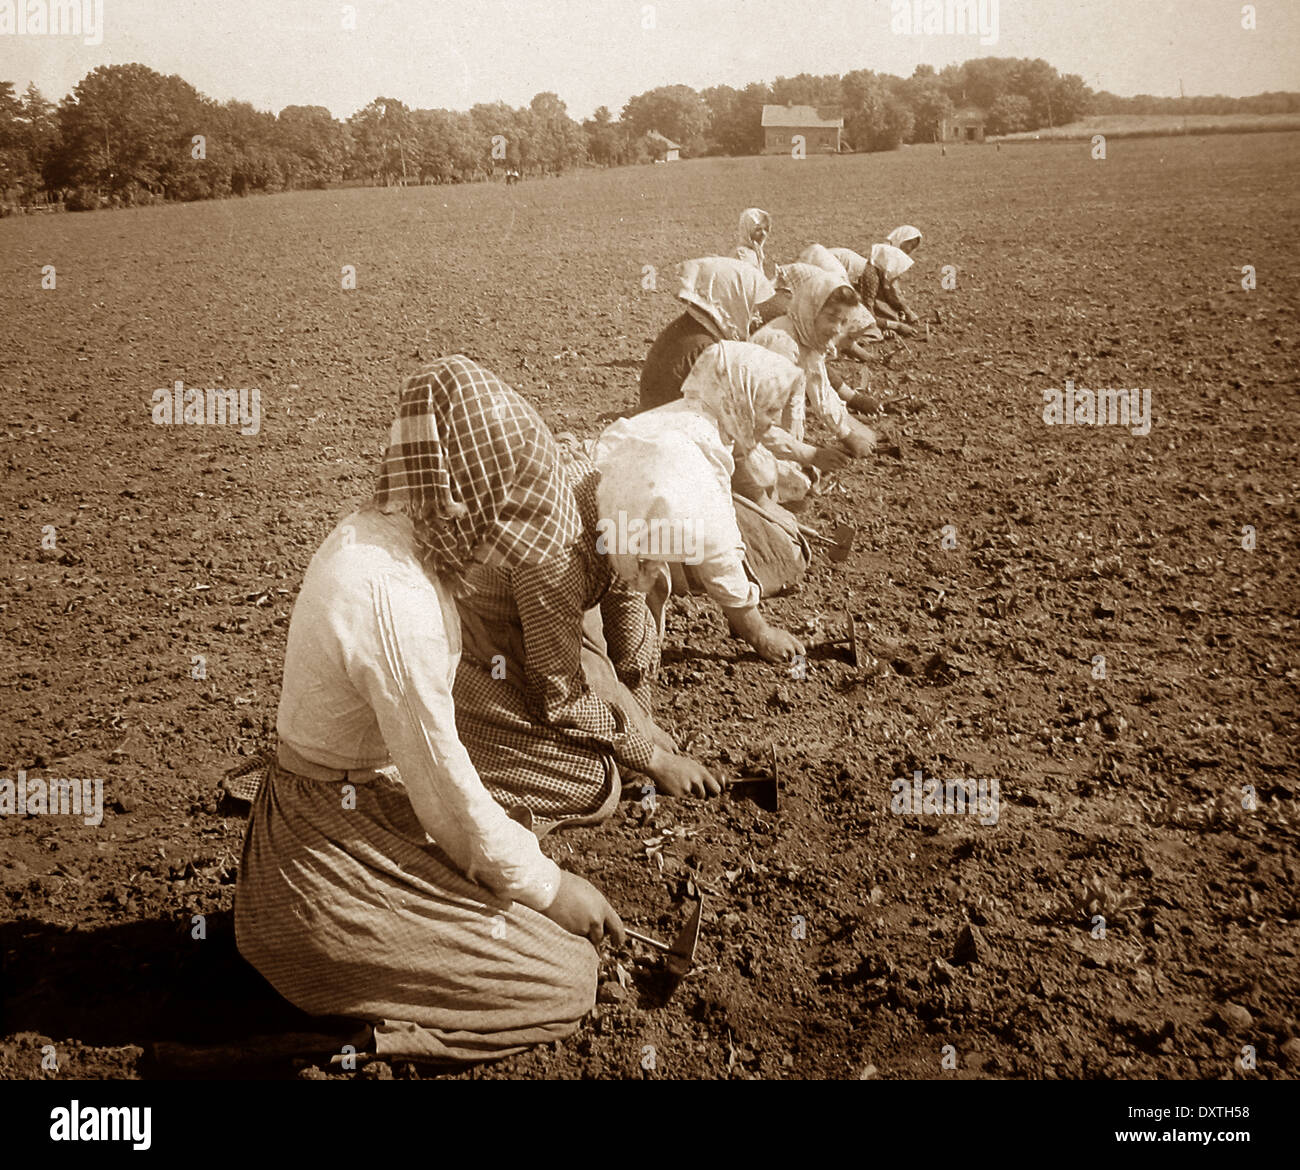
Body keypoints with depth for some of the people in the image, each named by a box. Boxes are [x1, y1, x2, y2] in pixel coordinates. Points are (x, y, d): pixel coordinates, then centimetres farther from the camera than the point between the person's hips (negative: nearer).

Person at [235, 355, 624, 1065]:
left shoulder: (379, 532, 0)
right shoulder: (393, 596, -29)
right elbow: (445, 793, -22)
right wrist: (547, 887, -9)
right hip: (340, 846, -10)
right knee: (567, 980, -8)